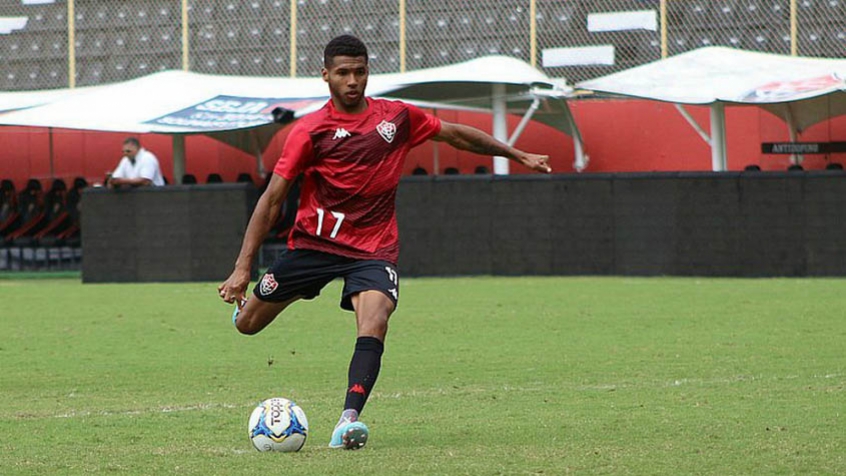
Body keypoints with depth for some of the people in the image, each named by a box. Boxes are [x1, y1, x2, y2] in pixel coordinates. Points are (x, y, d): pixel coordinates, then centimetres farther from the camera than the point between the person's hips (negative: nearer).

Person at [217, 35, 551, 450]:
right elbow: (272, 199, -8)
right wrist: (243, 267, -14)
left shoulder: (397, 117, 2)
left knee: (374, 322, -28)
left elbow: (455, 134, 18)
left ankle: (349, 418, -37)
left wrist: (518, 155, 22)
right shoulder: (310, 130, -8)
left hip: (374, 248, 0)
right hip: (314, 241, 0)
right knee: (246, 324, 6)